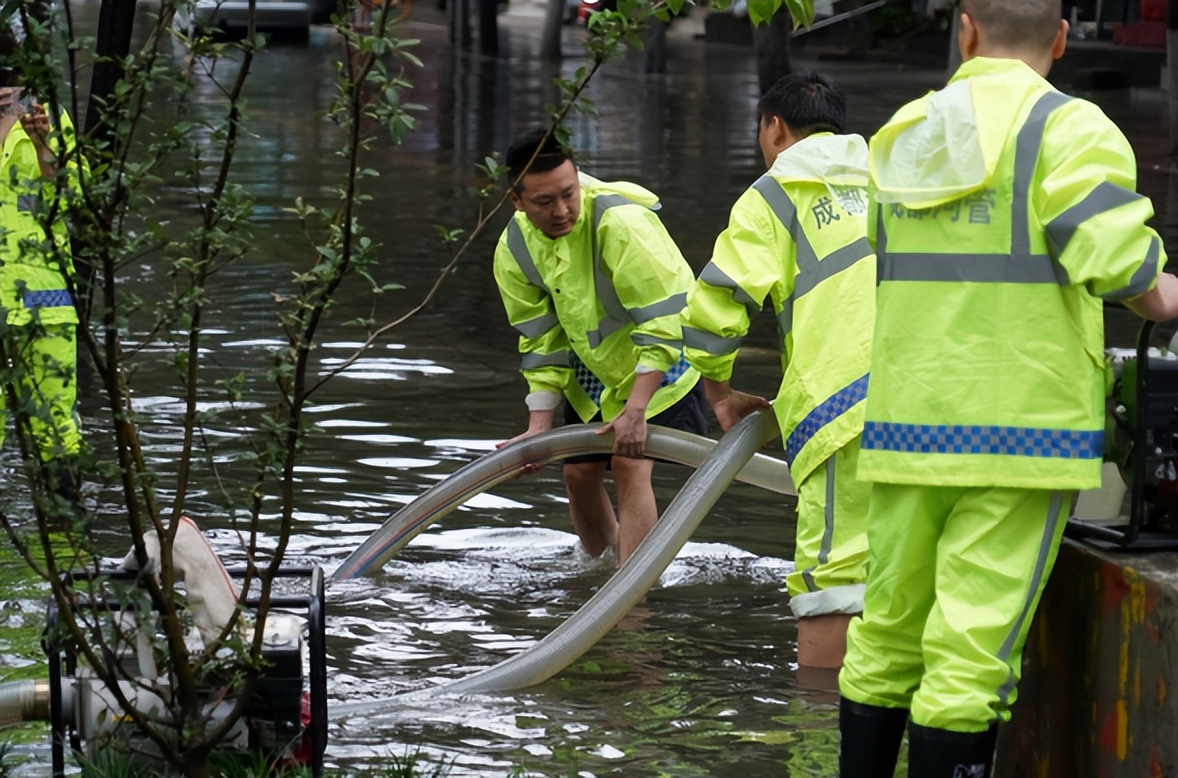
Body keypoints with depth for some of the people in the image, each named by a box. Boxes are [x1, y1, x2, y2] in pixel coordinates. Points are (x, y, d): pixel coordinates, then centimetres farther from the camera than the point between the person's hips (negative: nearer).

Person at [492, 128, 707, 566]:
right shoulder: (514, 251, -13)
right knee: (579, 471, 9)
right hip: (593, 371, 6)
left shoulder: (622, 222, -34)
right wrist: (539, 426, -12)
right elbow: (543, 344, -5)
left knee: (630, 465, -19)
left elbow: (662, 325, -32)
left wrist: (635, 410, -34)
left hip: (659, 365, -6)